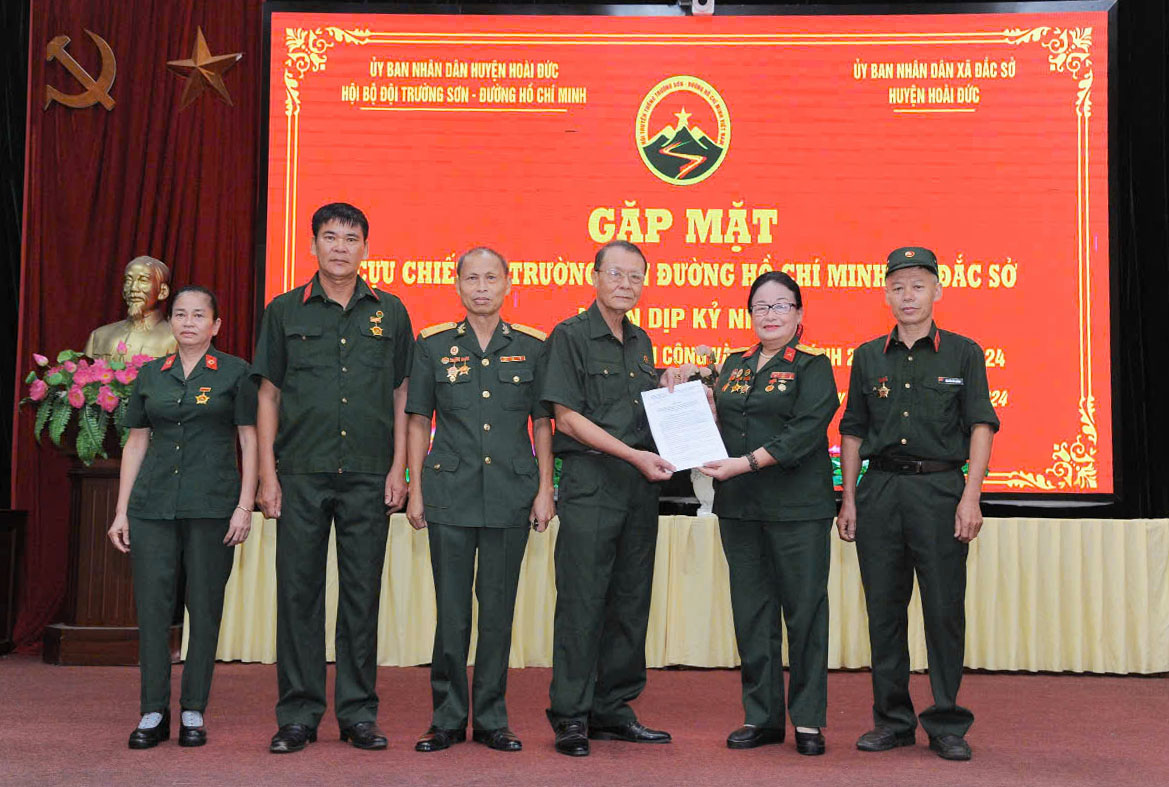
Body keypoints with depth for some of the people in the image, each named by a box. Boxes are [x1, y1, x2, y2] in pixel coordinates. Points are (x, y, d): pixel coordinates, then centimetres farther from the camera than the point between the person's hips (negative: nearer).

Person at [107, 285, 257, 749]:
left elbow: (250, 442, 1)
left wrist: (245, 506, -7)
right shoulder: (150, 376, 13)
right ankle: (154, 713, 10)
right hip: (152, 507, 3)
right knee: (152, 605, 0)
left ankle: (194, 712, 12)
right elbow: (136, 444, 14)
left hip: (212, 508, -3)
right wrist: (120, 511, 9)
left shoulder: (235, 373, 3)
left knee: (205, 607, 1)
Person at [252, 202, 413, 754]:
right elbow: (269, 395, 7)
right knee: (298, 591, 2)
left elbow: (401, 395, 9)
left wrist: (398, 470, 1)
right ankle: (298, 714, 12)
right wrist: (268, 474, 0)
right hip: (301, 475, 0)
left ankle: (358, 712, 14)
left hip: (368, 478, 1)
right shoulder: (285, 311, 7)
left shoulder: (390, 312, 9)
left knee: (362, 593, 4)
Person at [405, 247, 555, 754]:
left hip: (511, 495, 1)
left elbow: (542, 423, 8)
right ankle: (447, 718, 15)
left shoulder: (531, 347, 6)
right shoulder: (433, 346, 5)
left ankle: (491, 719, 17)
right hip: (450, 493, 0)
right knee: (451, 611, 3)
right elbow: (418, 422, 7)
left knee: (498, 610, 6)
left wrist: (545, 489, 1)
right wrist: (415, 490, 2)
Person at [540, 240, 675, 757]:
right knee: (582, 602, -5)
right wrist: (635, 455, -16)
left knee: (630, 602, 9)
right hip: (590, 485, -7)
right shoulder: (570, 336, -4)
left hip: (640, 486, 7)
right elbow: (567, 417, -10)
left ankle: (613, 710, 18)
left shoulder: (641, 343, 17)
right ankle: (571, 716, 4)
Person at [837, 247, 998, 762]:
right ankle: (892, 720, 17)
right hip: (880, 490, 3)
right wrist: (848, 500, 7)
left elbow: (980, 427, -1)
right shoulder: (868, 357, 11)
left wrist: (970, 497, -10)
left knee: (945, 609, -2)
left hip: (940, 488, -3)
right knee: (884, 608, 6)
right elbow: (852, 432, 13)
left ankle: (946, 725, 9)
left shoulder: (963, 353, 4)